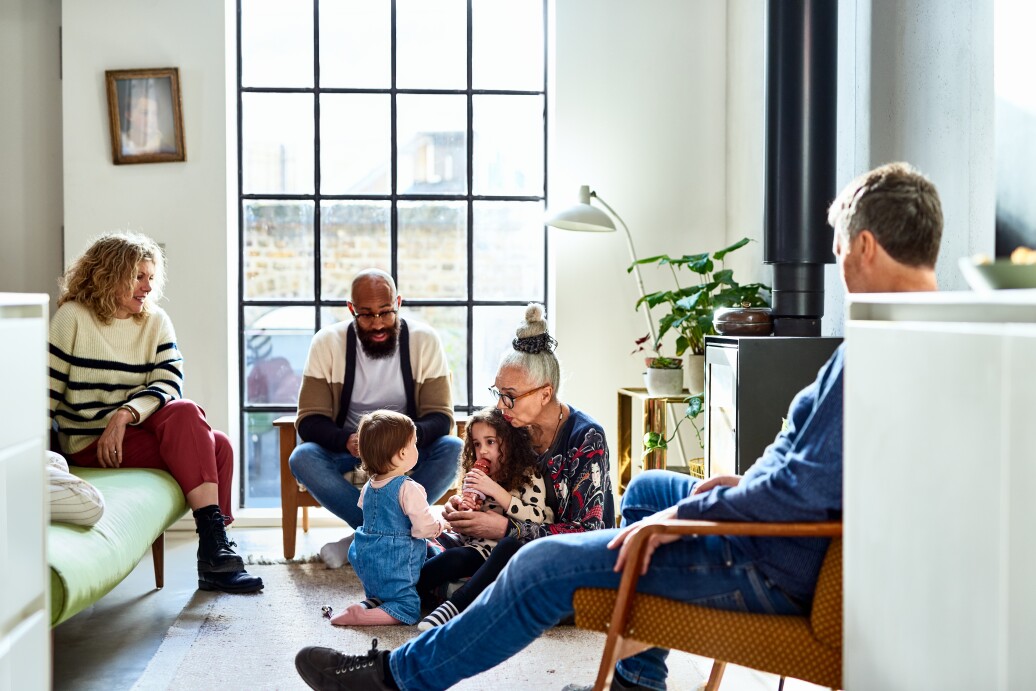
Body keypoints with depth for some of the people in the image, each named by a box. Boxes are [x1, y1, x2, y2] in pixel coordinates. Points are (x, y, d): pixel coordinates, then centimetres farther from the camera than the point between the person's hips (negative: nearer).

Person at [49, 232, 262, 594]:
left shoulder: (156, 321, 10)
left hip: (138, 429, 5)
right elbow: (47, 388, -8)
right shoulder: (72, 317, -3)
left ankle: (215, 557, -17)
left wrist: (124, 415, -21)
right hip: (90, 443, -5)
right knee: (185, 413, -30)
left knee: (219, 446, -24)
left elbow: (169, 383, -3)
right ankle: (215, 548, -33)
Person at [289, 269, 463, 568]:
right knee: (302, 457, -30)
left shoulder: (424, 340, -11)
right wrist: (348, 441, -36)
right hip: (345, 446, 0)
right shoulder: (328, 342, -11)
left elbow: (441, 416, -12)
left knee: (452, 448, -29)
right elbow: (309, 420, -13)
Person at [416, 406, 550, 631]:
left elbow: (537, 520, -17)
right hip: (476, 547, 5)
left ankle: (453, 606, -43)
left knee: (511, 545, -37)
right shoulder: (476, 479, 17)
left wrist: (495, 490, -20)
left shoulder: (528, 476, 0)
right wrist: (458, 508, 1)